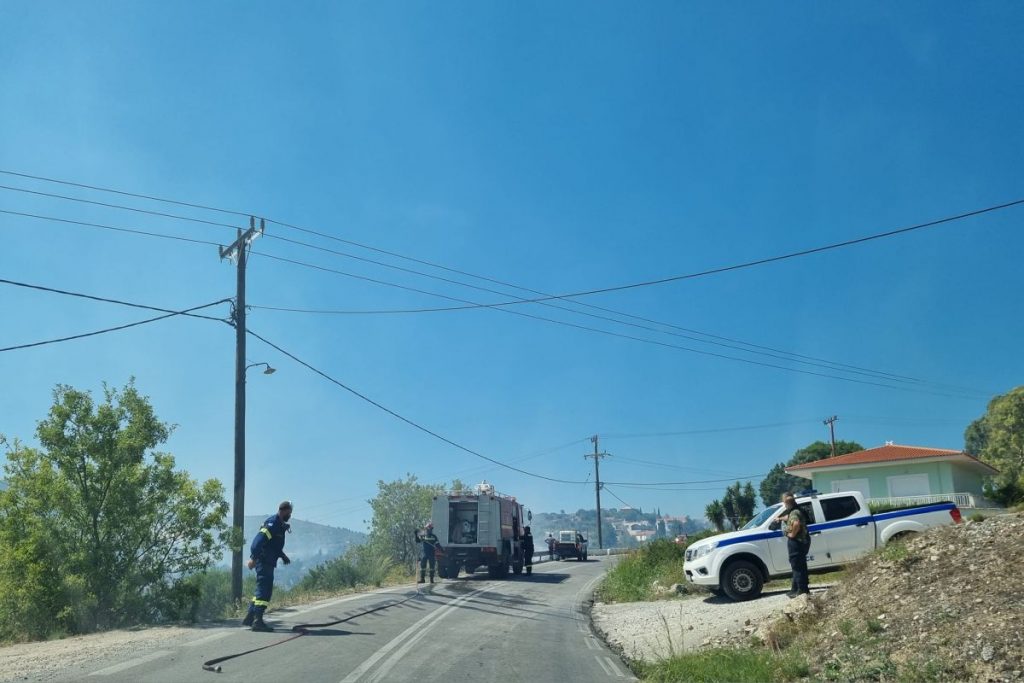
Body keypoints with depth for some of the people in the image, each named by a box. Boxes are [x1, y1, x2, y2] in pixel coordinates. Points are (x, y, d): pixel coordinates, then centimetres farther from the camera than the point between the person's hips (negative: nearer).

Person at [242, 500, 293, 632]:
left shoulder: (279, 525, 18)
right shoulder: (272, 523, -14)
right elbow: (259, 540, -24)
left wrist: (283, 556, 18)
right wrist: (253, 558, -30)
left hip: (268, 562, 10)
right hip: (263, 561, -10)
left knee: (262, 590, 15)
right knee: (265, 590, -12)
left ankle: (249, 618, 22)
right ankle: (258, 621, -13)